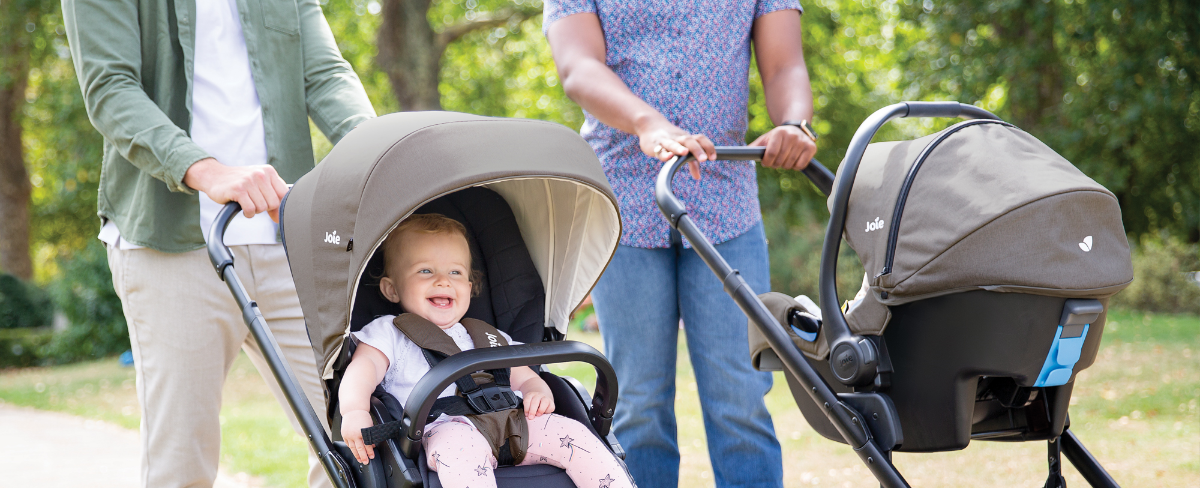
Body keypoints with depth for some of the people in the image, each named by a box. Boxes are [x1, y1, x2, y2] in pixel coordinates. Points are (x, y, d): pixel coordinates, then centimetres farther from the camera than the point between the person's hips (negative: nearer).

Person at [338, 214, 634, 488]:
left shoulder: (487, 338, 33)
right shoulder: (388, 333, 18)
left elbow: (524, 378, 33)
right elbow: (363, 369, 1)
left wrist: (539, 394, 5)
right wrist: (354, 411, -23)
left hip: (510, 421, 5)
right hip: (443, 427, -5)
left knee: (570, 432, -17)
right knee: (459, 446, -40)